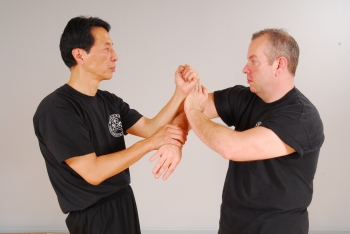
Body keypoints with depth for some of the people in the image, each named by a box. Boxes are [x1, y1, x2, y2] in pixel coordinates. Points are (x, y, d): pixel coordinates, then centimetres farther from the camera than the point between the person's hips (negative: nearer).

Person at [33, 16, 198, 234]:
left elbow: (150, 128, 3)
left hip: (124, 202, 8)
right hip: (94, 216, -8)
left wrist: (182, 92, -8)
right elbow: (93, 171, -26)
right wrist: (151, 143, -24)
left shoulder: (109, 101, 5)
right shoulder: (56, 109, -21)